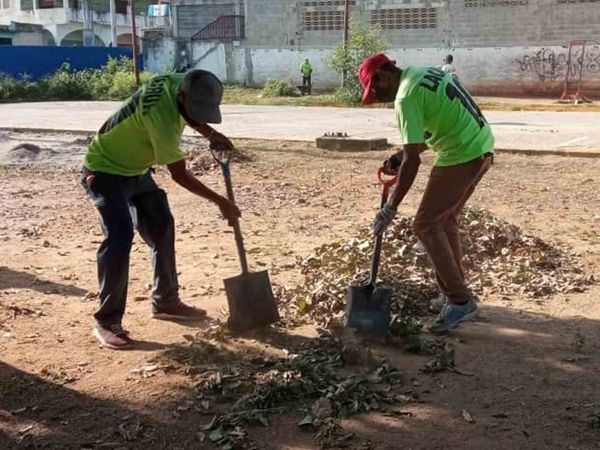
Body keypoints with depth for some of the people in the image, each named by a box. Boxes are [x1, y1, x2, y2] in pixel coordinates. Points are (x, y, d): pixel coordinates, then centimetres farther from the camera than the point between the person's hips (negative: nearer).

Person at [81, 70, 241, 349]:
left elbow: (187, 115, 14)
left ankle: (165, 302, 25)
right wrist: (221, 202, -20)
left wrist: (210, 133, -5)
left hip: (136, 169, 9)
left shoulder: (180, 84, -12)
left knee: (161, 228, 11)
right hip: (105, 172, -9)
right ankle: (107, 322, -13)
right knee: (120, 236, -22)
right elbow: (180, 174, -27)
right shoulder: (160, 114, -36)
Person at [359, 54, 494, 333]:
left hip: (462, 156, -10)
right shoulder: (424, 74, 13)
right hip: (481, 147, 10)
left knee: (426, 225, -4)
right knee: (445, 220, 20)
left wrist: (390, 208, -16)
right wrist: (400, 155, 15)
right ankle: (453, 292, 28)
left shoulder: (406, 98, -17)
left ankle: (460, 301, -2)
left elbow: (413, 161, -20)